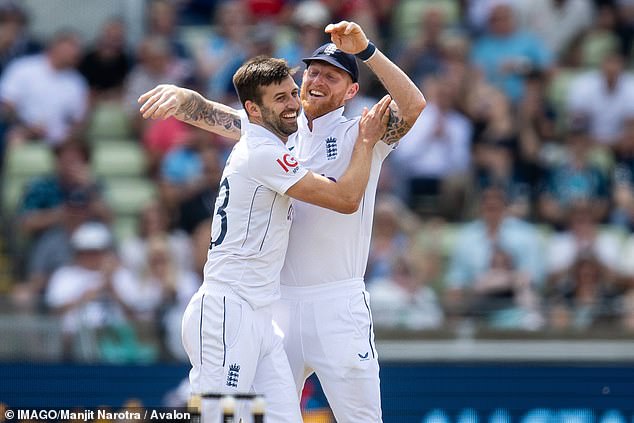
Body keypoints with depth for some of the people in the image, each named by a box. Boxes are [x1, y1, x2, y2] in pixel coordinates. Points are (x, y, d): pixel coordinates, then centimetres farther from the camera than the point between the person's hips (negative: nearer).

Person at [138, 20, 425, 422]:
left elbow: (413, 105, -16)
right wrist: (179, 94, -18)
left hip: (338, 305, -4)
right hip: (278, 303, 4)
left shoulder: (359, 136, 1)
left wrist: (366, 49, -25)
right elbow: (209, 113, 4)